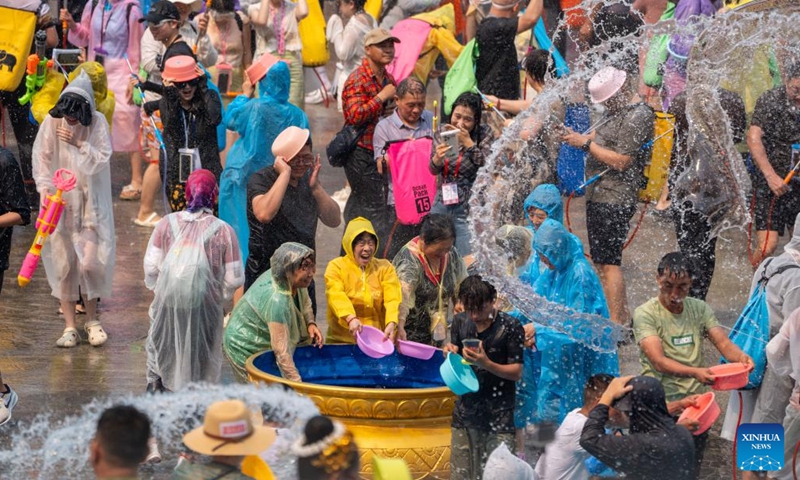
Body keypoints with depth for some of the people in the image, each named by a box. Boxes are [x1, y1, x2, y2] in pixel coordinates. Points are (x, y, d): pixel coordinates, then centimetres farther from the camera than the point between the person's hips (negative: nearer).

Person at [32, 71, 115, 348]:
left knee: (91, 262, -4)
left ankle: (92, 319, 16)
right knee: (63, 264, 2)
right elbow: (41, 158, -4)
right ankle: (69, 326, 9)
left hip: (90, 203, -1)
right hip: (59, 202, 1)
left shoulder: (97, 122, -8)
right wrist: (45, 188, -17)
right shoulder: (52, 122, -6)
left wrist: (79, 143, -21)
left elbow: (101, 160, -9)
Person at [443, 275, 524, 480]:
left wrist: (486, 364, -23)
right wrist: (451, 354, -8)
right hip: (465, 414, 4)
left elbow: (517, 372, -7)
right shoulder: (460, 321, 5)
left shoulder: (510, 326, -8)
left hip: (498, 416, -4)